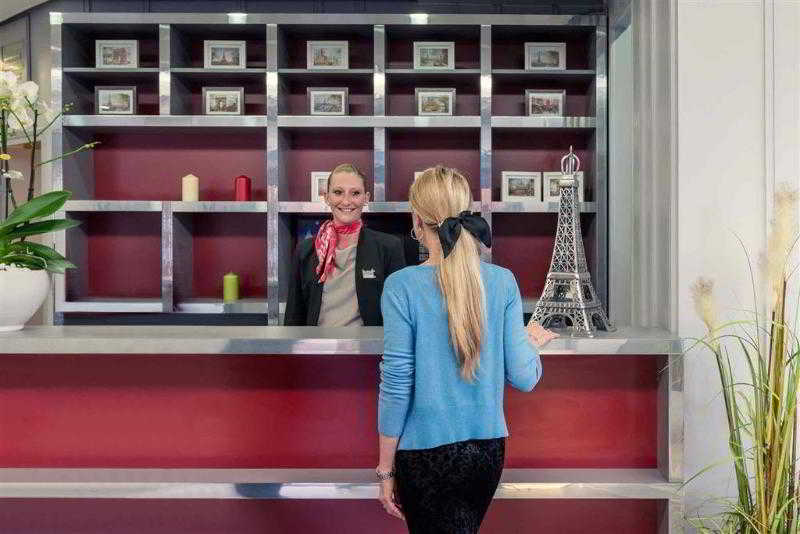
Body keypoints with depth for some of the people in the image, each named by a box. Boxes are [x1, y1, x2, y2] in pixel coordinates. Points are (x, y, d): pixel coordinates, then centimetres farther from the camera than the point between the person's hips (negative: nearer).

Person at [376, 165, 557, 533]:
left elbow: (395, 385, -15)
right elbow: (524, 378, -6)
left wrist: (385, 470, -3)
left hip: (427, 452, -4)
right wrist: (534, 342, 16)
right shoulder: (502, 281, -6)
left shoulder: (401, 286, -16)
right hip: (489, 450, 5)